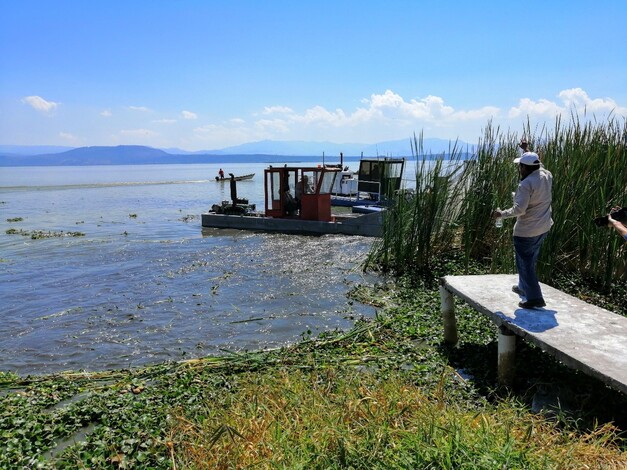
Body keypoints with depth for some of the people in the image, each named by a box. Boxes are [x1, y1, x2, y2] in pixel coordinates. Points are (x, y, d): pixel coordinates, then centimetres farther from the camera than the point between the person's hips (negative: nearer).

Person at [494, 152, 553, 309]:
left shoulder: (526, 184, -25)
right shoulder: (547, 175, -1)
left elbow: (519, 209, -27)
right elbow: (539, 167, 24)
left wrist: (502, 214, -12)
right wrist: (529, 152, 28)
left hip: (526, 231, -9)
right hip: (543, 227, 9)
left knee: (525, 263, 1)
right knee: (530, 260, 23)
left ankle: (534, 298, 2)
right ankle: (524, 287, 38)